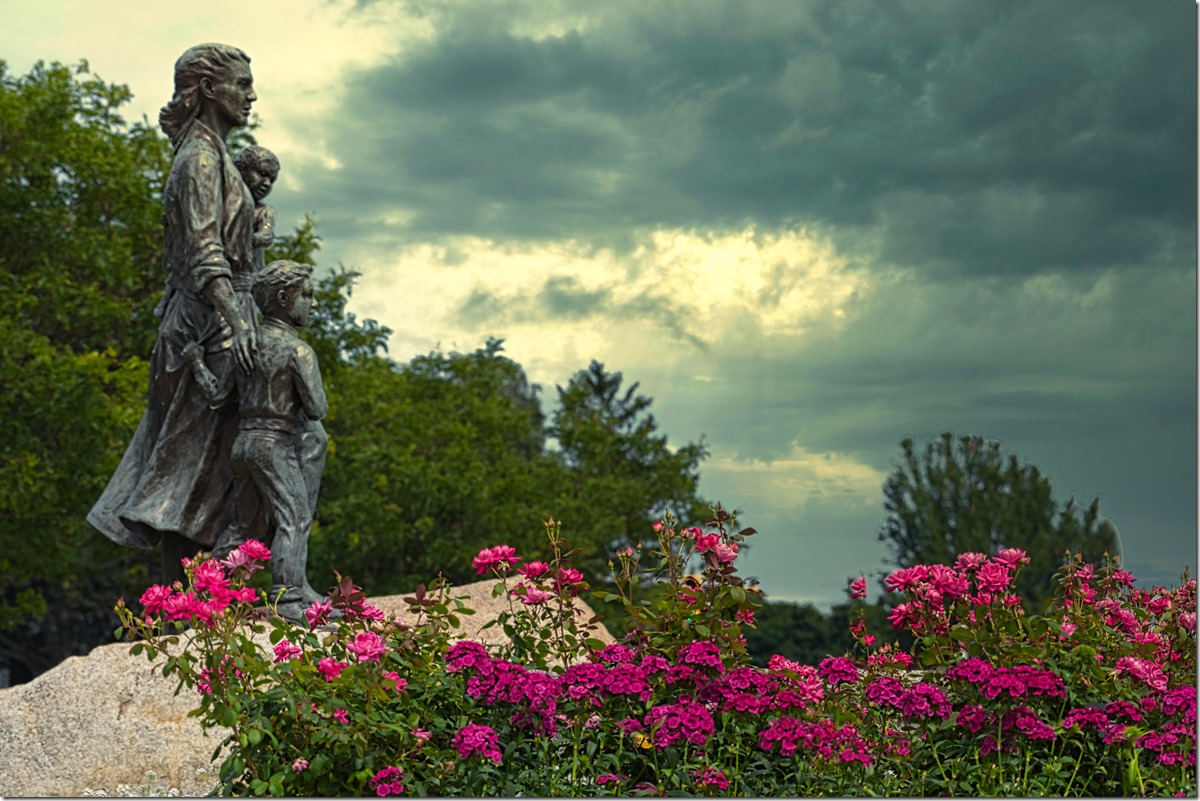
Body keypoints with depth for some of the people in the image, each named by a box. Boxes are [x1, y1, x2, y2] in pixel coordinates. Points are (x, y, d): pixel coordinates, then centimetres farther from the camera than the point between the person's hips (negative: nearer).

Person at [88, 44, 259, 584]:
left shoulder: (211, 156, 19)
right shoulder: (201, 158, -10)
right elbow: (204, 248, -21)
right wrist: (235, 319, -30)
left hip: (202, 325, 10)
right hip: (211, 328, -10)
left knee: (194, 460, 7)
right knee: (195, 458, -10)